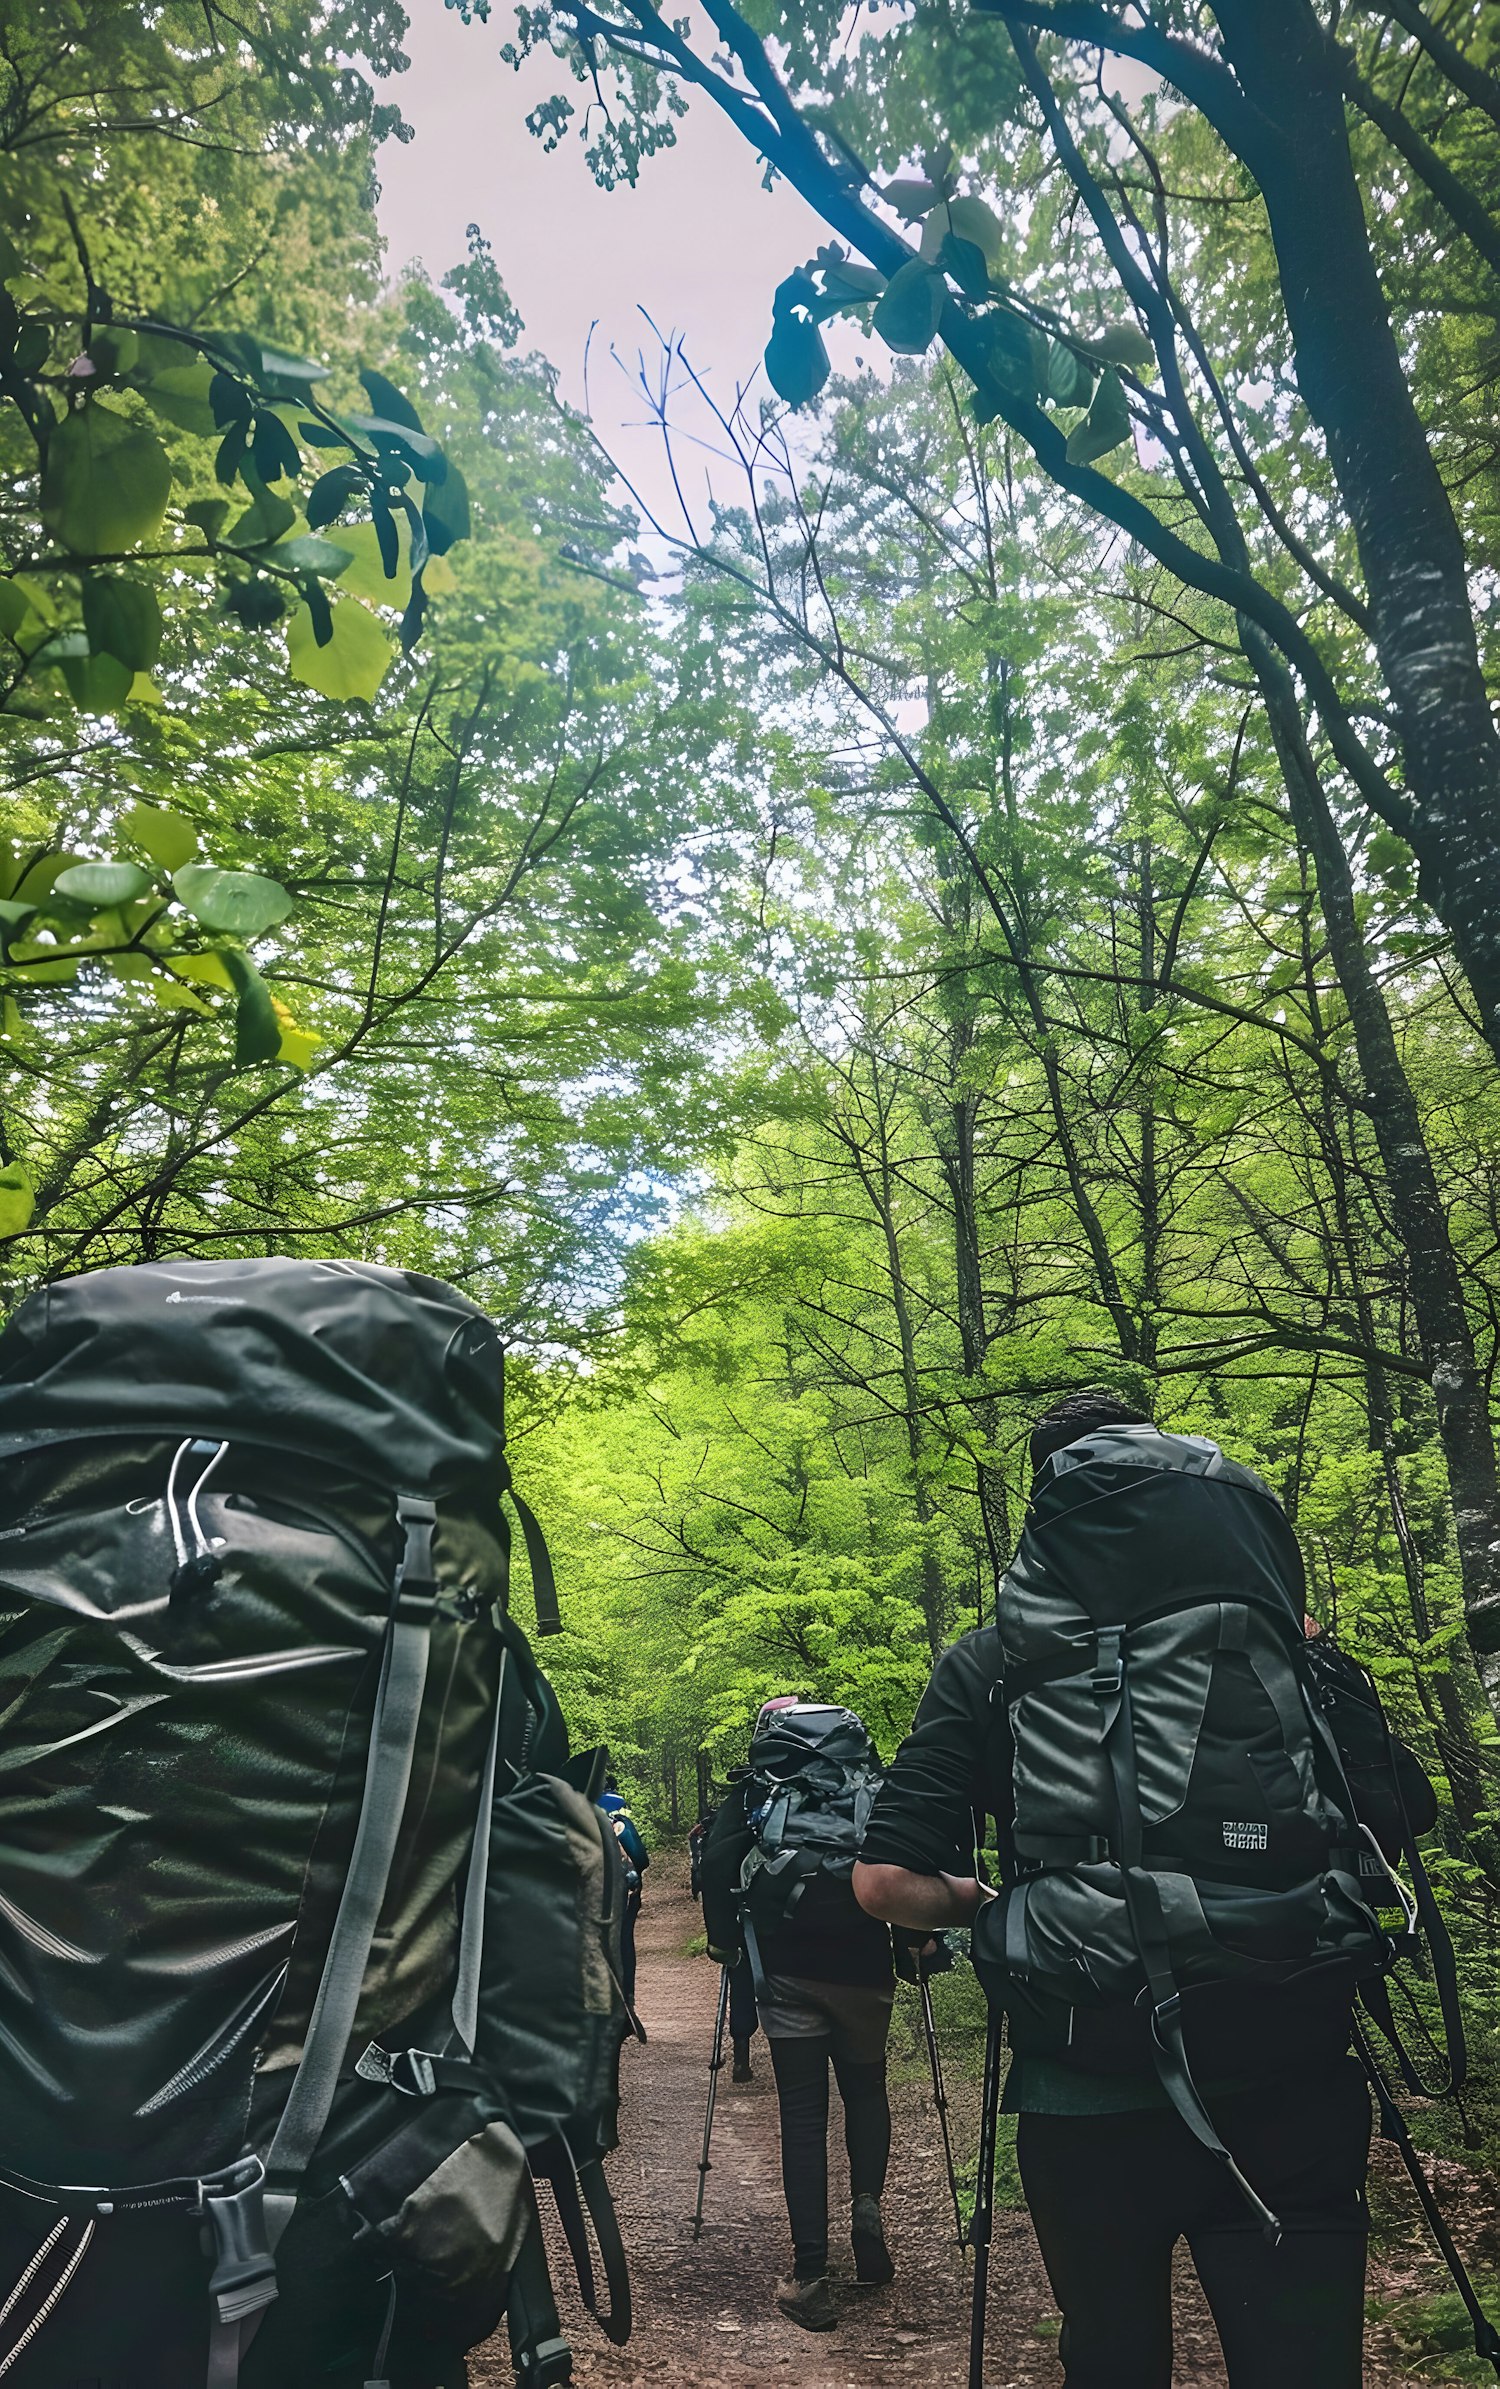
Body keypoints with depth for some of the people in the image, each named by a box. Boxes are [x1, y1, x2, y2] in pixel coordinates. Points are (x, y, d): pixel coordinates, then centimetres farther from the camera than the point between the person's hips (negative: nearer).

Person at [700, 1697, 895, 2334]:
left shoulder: (755, 1788, 6)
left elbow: (716, 1863, -7)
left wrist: (726, 1942, 4)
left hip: (788, 1972, -1)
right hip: (863, 1967, 1)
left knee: (802, 2114, 6)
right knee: (865, 2087, 23)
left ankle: (810, 2277, 4)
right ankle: (867, 2202, 3)